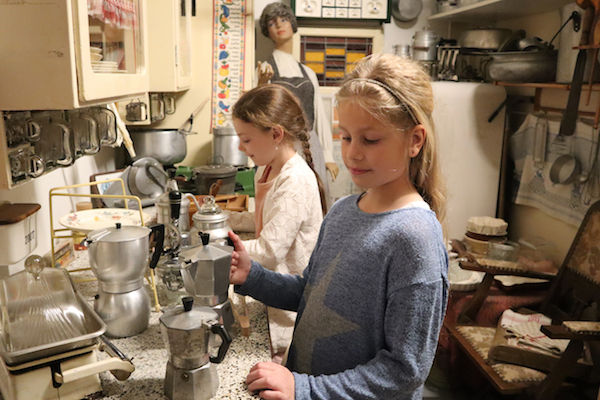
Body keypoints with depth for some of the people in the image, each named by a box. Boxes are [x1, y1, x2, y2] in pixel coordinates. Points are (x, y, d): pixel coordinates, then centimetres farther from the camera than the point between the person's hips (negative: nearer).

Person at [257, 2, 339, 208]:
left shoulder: (307, 73, 15)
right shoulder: (266, 68, 4)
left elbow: (320, 115, 15)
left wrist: (329, 156, 9)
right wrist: (262, 84, -25)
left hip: (311, 144, 4)